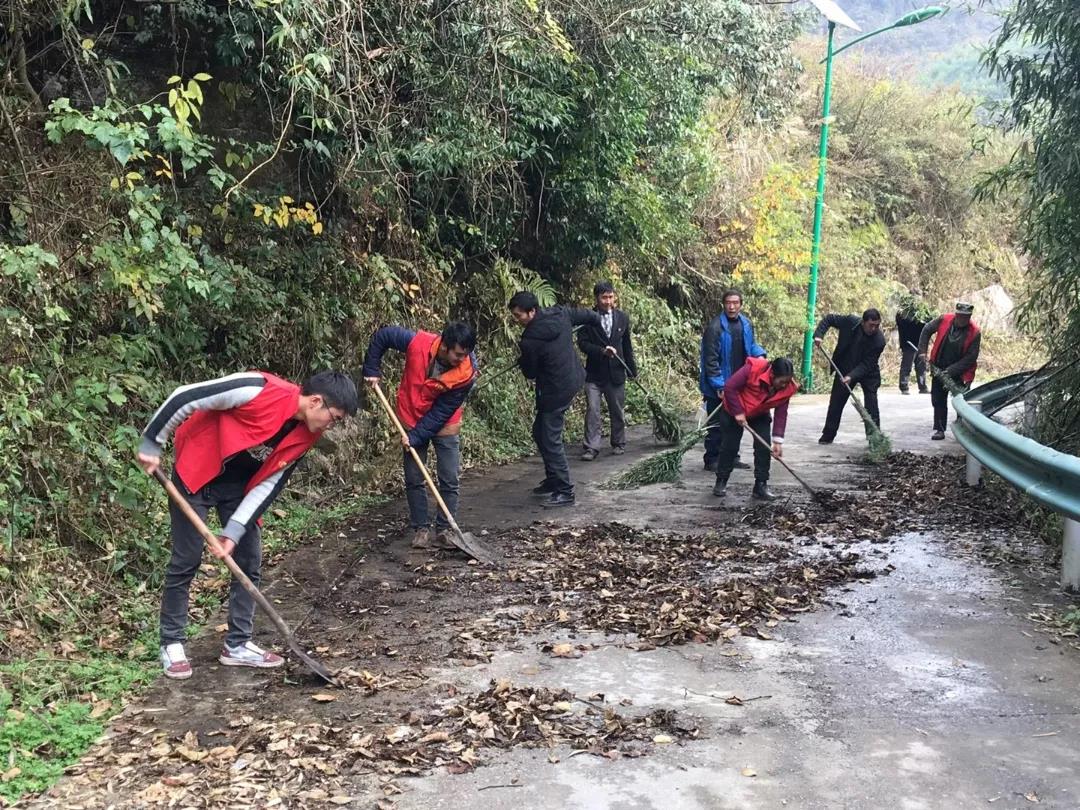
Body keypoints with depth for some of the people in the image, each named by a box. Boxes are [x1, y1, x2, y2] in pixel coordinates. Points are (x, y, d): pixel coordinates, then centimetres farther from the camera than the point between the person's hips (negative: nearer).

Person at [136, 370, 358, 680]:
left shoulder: (306, 434, -10)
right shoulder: (259, 391, -32)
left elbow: (269, 484, -7)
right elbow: (184, 398, -25)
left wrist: (234, 531, -14)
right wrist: (151, 445, -18)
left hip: (239, 484, 7)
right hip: (196, 472, -6)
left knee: (249, 560, 4)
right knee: (186, 561, -3)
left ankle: (237, 645, 15)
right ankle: (171, 644, 12)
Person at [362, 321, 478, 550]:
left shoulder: (467, 373, -27)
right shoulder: (417, 343, -27)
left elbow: (442, 411, -22)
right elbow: (381, 336, -10)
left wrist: (417, 436, -23)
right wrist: (372, 370, -9)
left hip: (444, 425, -1)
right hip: (412, 419, 1)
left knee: (449, 480, -2)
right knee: (414, 480, 5)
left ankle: (443, 531, 8)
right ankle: (420, 529, 16)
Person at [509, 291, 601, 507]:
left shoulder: (530, 341, -24)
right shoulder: (560, 314, -4)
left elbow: (529, 373, -10)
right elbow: (587, 315, 14)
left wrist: (522, 360, 12)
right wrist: (600, 321, 36)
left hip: (555, 391, -9)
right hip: (573, 381, 10)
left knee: (550, 441, -2)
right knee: (540, 432, 20)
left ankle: (565, 492, 1)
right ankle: (553, 480, 28)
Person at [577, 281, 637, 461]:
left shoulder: (622, 318, 6)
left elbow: (627, 345, 12)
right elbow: (582, 343, -9)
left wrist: (633, 370, 14)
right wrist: (602, 351, -22)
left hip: (616, 372, 3)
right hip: (594, 373, -3)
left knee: (617, 411, 11)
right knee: (592, 411, -7)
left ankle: (618, 444, 26)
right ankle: (591, 447, -4)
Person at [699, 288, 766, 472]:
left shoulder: (746, 324, 4)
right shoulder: (715, 327, -17)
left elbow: (751, 346, 20)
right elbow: (711, 360, -18)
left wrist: (760, 354, -3)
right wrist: (719, 386, -22)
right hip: (718, 388, -7)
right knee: (717, 424, -1)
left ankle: (731, 457, 27)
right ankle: (711, 460, 9)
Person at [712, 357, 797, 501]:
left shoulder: (786, 388, -22)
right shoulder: (752, 370, -36)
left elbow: (781, 414, -16)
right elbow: (729, 387, -30)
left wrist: (778, 440, -22)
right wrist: (738, 412, -28)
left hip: (759, 416, 4)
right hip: (734, 411, -4)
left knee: (764, 447, -8)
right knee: (730, 446, -1)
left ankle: (761, 486, 1)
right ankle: (721, 481, 15)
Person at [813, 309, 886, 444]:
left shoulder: (879, 340, -28)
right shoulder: (850, 321, -23)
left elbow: (867, 364, -26)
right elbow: (829, 318, -7)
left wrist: (851, 376, -38)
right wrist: (818, 334, -21)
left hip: (868, 373, -2)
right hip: (844, 369, 2)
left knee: (871, 406, -12)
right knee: (836, 402, 7)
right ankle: (828, 435, 19)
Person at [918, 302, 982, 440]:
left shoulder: (975, 333, -18)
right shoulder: (944, 320, -12)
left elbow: (971, 357, -16)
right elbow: (927, 330, 5)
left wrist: (951, 371, -21)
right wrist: (922, 351, -2)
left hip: (960, 372, -3)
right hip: (939, 369, 3)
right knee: (938, 400, 7)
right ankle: (939, 429, 16)